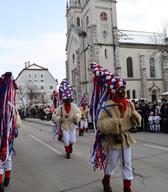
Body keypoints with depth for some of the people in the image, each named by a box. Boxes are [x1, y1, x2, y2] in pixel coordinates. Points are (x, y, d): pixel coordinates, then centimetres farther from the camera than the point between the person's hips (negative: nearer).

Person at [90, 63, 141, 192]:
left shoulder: (129, 104, 0)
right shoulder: (106, 106, -18)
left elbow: (136, 121, 6)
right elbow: (100, 124, -22)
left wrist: (135, 116, -17)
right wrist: (115, 122, -32)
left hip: (126, 139, 5)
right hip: (113, 140, -4)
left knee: (127, 166, 13)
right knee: (111, 165, 16)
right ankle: (106, 181, 44)